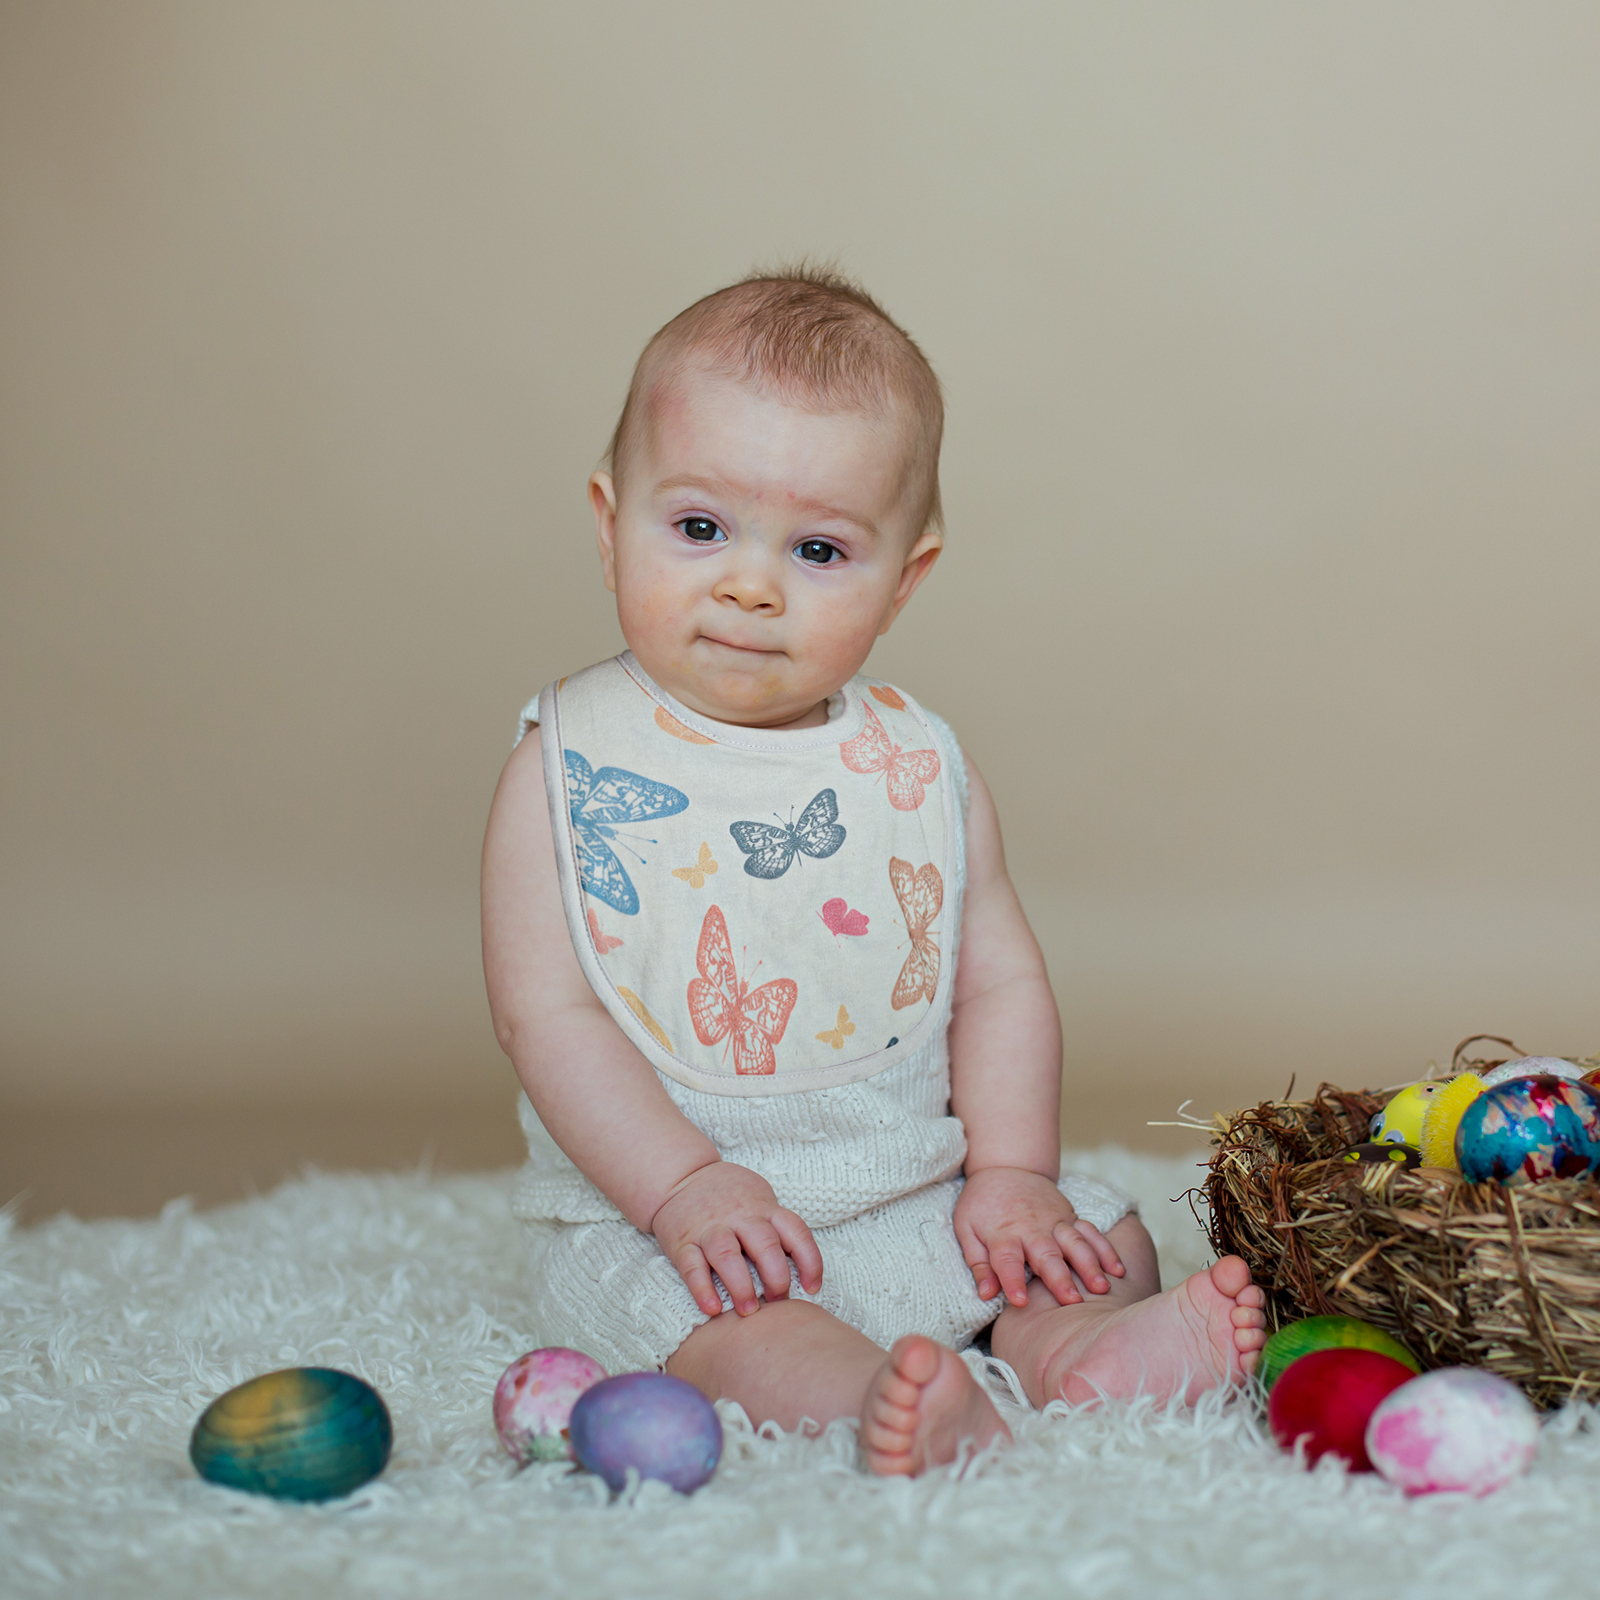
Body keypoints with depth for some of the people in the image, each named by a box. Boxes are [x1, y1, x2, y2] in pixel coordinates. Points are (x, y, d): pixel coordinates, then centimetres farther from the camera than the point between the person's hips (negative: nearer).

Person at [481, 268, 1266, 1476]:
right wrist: (685, 1188, -20)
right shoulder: (569, 770, -6)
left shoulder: (922, 770, 4)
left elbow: (1002, 986, 7)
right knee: (734, 1319, -32)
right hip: (655, 1209, -4)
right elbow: (545, 1012, -10)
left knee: (1103, 1237, -4)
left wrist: (1012, 1172, -8)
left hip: (915, 1193, 5)